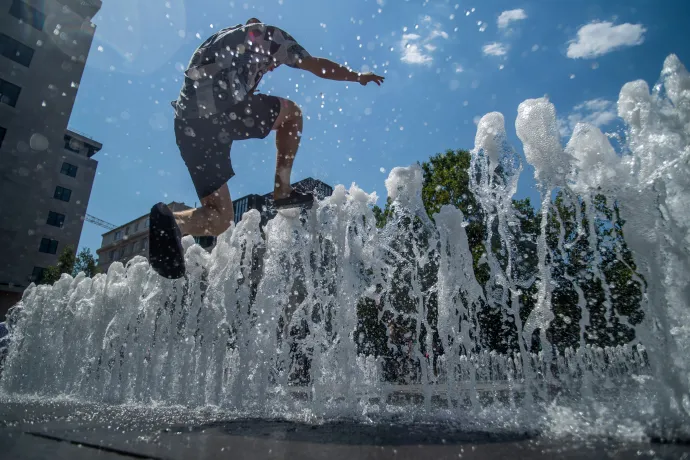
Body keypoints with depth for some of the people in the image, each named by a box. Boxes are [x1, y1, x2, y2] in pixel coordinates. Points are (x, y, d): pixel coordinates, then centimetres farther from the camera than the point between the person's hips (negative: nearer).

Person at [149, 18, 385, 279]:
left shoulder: (217, 42, 39)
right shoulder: (266, 34, 20)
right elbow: (316, 66, 17)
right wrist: (358, 77, 30)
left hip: (188, 125, 7)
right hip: (224, 108, -6)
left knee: (219, 219, 11)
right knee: (292, 113, 21)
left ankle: (171, 222, -20)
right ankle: (282, 192, 9)